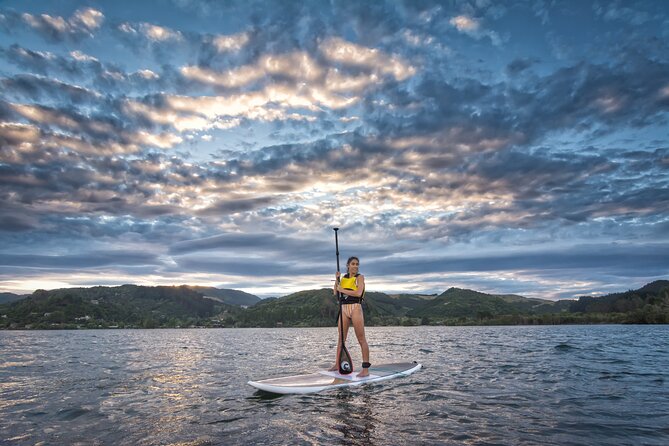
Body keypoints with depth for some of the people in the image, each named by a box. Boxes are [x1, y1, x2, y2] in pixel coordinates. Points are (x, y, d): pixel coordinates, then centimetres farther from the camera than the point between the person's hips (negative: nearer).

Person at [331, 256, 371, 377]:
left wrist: (342, 290, -11)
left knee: (361, 339, -6)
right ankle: (337, 364, 25)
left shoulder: (360, 277, -1)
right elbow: (335, 292, 9)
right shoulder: (344, 278, 14)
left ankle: (366, 368, -6)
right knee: (341, 338, 13)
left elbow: (358, 293, -16)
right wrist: (337, 280, -1)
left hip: (355, 308, -6)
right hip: (344, 309, 6)